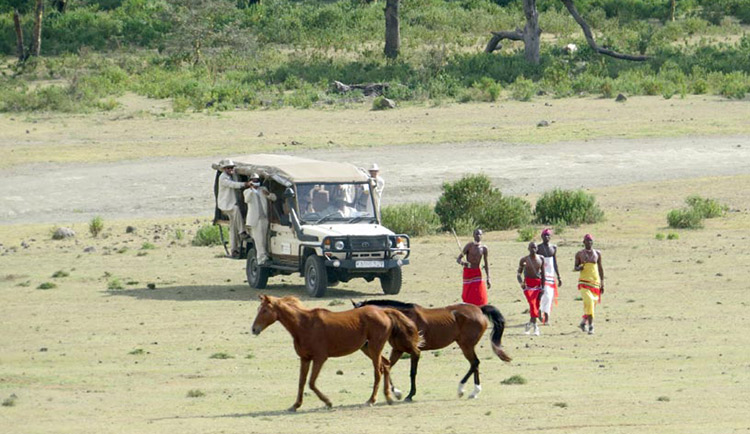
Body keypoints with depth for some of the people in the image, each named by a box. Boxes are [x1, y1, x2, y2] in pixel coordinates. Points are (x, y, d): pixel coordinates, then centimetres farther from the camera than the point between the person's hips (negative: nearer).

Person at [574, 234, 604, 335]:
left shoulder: (597, 253, 10)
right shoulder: (580, 254, 6)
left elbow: (600, 268, 13)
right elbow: (575, 267, 12)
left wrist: (602, 283, 10)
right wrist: (578, 268, -13)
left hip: (595, 281, 3)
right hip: (584, 281, -3)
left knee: (591, 304, 7)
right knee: (589, 301, -20)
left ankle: (583, 323, 29)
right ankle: (591, 326, -22)